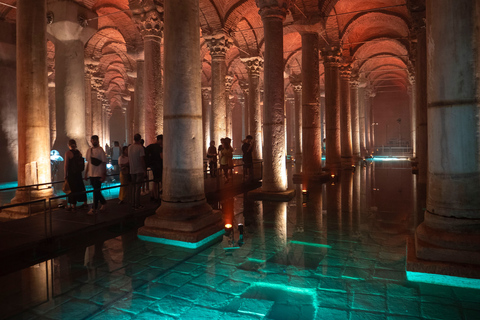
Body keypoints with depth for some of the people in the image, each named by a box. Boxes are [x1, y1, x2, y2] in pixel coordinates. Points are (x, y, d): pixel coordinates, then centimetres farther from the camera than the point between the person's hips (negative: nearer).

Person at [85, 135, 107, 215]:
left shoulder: (100, 150, -7)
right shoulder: (89, 150, 10)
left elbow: (104, 163, -9)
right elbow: (88, 163, 17)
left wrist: (104, 175, -13)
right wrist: (86, 173, 14)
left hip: (98, 174, -6)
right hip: (91, 174, 6)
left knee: (96, 191, -4)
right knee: (96, 191, 13)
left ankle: (94, 208, 3)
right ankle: (104, 203, 30)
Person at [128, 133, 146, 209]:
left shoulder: (129, 147, 7)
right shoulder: (140, 147, -14)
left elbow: (129, 159, 13)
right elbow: (142, 160, -16)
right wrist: (145, 170, -10)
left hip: (132, 170, 6)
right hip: (139, 170, -6)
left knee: (134, 187, 15)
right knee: (138, 188, -2)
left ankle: (133, 204, 20)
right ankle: (137, 205, 1)